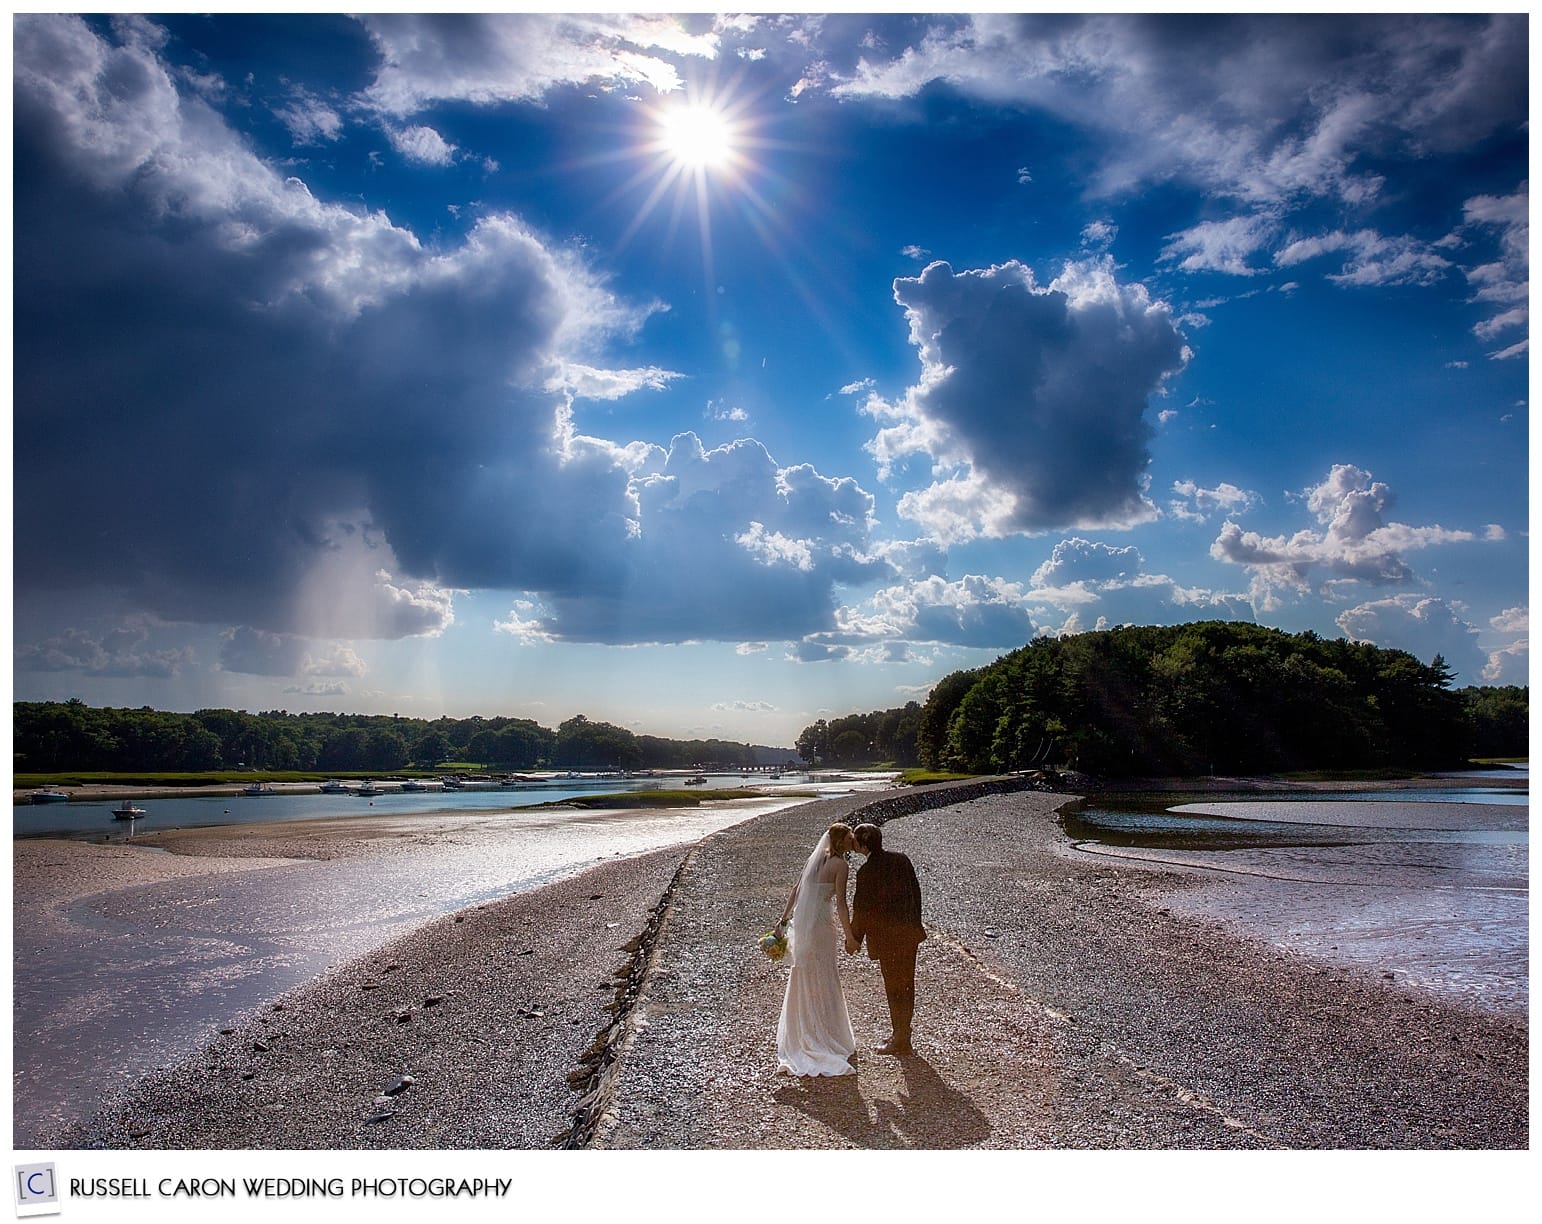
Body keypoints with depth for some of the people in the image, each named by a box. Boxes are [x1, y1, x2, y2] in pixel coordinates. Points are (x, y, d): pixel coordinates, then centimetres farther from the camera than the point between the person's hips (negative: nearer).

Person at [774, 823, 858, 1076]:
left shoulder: (814, 858, 10)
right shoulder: (839, 864, -11)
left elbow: (795, 891, 12)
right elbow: (841, 904, -14)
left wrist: (783, 920, 15)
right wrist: (849, 936, -8)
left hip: (801, 922, 7)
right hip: (821, 924, -7)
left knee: (802, 981, 18)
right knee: (825, 982, 4)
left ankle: (801, 1035, 30)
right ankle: (829, 1038, 13)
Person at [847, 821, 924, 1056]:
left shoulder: (866, 872, -20)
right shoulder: (901, 859, 0)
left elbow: (861, 908, -14)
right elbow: (915, 891, 7)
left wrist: (854, 939, 0)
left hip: (888, 937, -7)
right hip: (909, 931, 7)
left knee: (894, 987, 7)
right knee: (906, 984, 18)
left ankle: (901, 1042, 20)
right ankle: (902, 1035, 33)